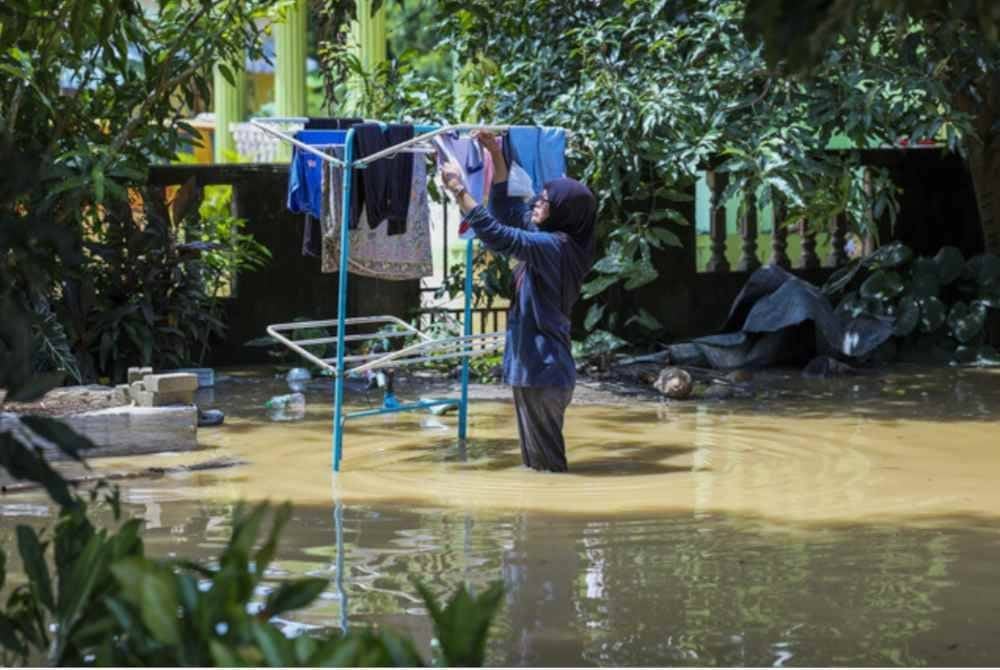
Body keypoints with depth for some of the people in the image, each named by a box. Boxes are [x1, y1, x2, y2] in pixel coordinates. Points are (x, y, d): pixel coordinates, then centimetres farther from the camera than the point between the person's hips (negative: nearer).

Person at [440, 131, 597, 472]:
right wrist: (496, 155, 14)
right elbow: (507, 209, 20)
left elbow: (497, 236, -25)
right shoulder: (548, 238, 10)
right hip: (534, 364, 10)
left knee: (545, 462, -5)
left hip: (543, 367, -10)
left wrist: (459, 191, -20)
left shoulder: (555, 247, -17)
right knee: (535, 457, 14)